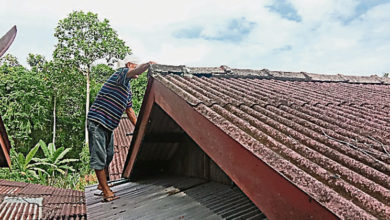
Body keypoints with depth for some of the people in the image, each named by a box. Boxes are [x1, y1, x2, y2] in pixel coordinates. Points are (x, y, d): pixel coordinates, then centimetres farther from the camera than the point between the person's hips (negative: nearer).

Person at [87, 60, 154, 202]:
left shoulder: (128, 89, 21)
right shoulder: (121, 73, -6)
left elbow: (130, 111, 24)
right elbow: (138, 70, -27)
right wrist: (149, 63, -10)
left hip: (109, 126, 10)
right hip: (97, 122, -10)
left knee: (108, 156, 15)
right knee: (99, 157, -5)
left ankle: (102, 185, 30)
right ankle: (106, 191, 0)